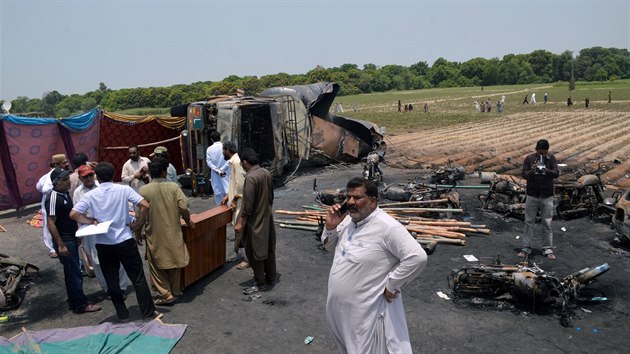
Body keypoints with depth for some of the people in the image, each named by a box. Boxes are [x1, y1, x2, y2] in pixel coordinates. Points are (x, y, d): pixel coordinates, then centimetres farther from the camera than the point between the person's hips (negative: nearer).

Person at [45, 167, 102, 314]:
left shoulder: (65, 194, 8)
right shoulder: (53, 197, -20)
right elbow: (51, 223, -21)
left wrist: (77, 235, 18)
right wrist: (60, 245, -22)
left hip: (72, 239, 9)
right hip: (64, 242, -9)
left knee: (72, 272, 16)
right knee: (75, 273, -1)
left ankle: (73, 301, 27)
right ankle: (81, 305, 9)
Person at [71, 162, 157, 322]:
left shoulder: (91, 195, 0)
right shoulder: (124, 189, -4)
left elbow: (73, 214, -8)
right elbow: (145, 205, -14)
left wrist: (92, 221, 3)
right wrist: (137, 224, -2)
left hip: (103, 244, 1)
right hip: (125, 241, -1)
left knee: (112, 281, 13)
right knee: (138, 278, 8)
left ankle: (122, 315, 19)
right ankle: (148, 312, 13)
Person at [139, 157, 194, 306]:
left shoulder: (144, 190, -8)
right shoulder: (173, 187, -8)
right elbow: (183, 207, -12)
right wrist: (188, 221, 6)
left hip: (154, 234, -1)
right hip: (173, 232, 1)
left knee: (156, 264, 12)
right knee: (174, 261, 17)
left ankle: (166, 294, 6)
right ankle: (175, 291, 27)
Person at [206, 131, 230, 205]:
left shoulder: (209, 149, -2)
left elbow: (209, 162, -6)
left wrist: (217, 170, -10)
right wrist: (222, 169, -13)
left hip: (215, 174, 2)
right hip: (225, 173, -2)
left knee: (217, 191, 10)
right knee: (227, 190, 1)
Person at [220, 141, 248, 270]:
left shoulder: (236, 162, -19)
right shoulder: (233, 162, 12)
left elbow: (241, 183, -24)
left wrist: (234, 199, -16)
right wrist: (228, 196, 14)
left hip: (240, 201, -10)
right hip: (236, 200, 10)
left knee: (241, 230, -3)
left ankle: (247, 259, 6)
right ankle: (241, 253, 29)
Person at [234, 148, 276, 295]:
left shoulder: (250, 177, -22)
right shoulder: (267, 173, 3)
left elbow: (248, 204, -23)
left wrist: (240, 223, -16)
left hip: (255, 221, -9)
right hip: (267, 218, 9)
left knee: (255, 252, 4)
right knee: (269, 249, 18)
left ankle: (260, 283, 15)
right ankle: (271, 278, 30)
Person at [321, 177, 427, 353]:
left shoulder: (387, 227, -24)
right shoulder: (348, 220, 2)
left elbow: (418, 257, -28)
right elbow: (331, 247, 15)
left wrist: (391, 285, -19)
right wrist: (330, 227, -6)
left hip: (366, 313, -8)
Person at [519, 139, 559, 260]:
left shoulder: (551, 158, -1)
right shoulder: (529, 158, -3)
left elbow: (556, 173, -9)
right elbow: (524, 175, -5)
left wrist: (546, 171, -30)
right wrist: (531, 171, -26)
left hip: (547, 196, 0)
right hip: (532, 195, 0)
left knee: (547, 223, 6)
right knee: (529, 222, 6)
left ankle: (548, 249, 14)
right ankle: (526, 248, 13)